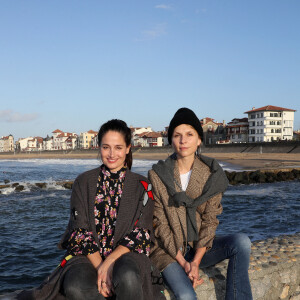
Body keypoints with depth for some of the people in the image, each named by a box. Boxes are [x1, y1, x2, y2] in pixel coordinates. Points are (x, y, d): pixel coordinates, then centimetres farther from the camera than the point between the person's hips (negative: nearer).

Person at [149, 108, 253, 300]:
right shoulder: (157, 175, -7)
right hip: (168, 250, -2)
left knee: (242, 241, -23)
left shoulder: (212, 174, -2)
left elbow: (210, 221, -3)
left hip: (199, 247, 3)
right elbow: (160, 224, -7)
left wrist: (196, 262, -14)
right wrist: (183, 262, -14)